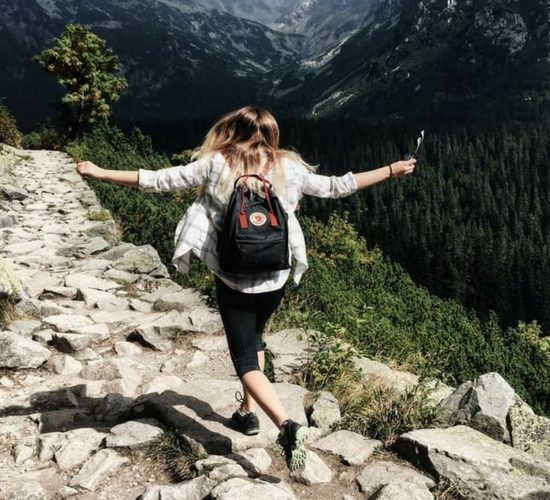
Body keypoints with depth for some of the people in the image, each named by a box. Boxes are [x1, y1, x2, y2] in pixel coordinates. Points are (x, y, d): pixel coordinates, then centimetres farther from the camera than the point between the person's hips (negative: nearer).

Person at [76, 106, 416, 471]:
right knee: (254, 339, 28)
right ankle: (249, 411, 35)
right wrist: (392, 170, 16)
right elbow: (336, 187, 4)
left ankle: (288, 425, -17)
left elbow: (158, 180, -7)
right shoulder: (288, 168, -3)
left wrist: (99, 172, 4)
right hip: (276, 277, 3)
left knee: (246, 361, 3)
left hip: (233, 279, -3)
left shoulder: (216, 165, -8)